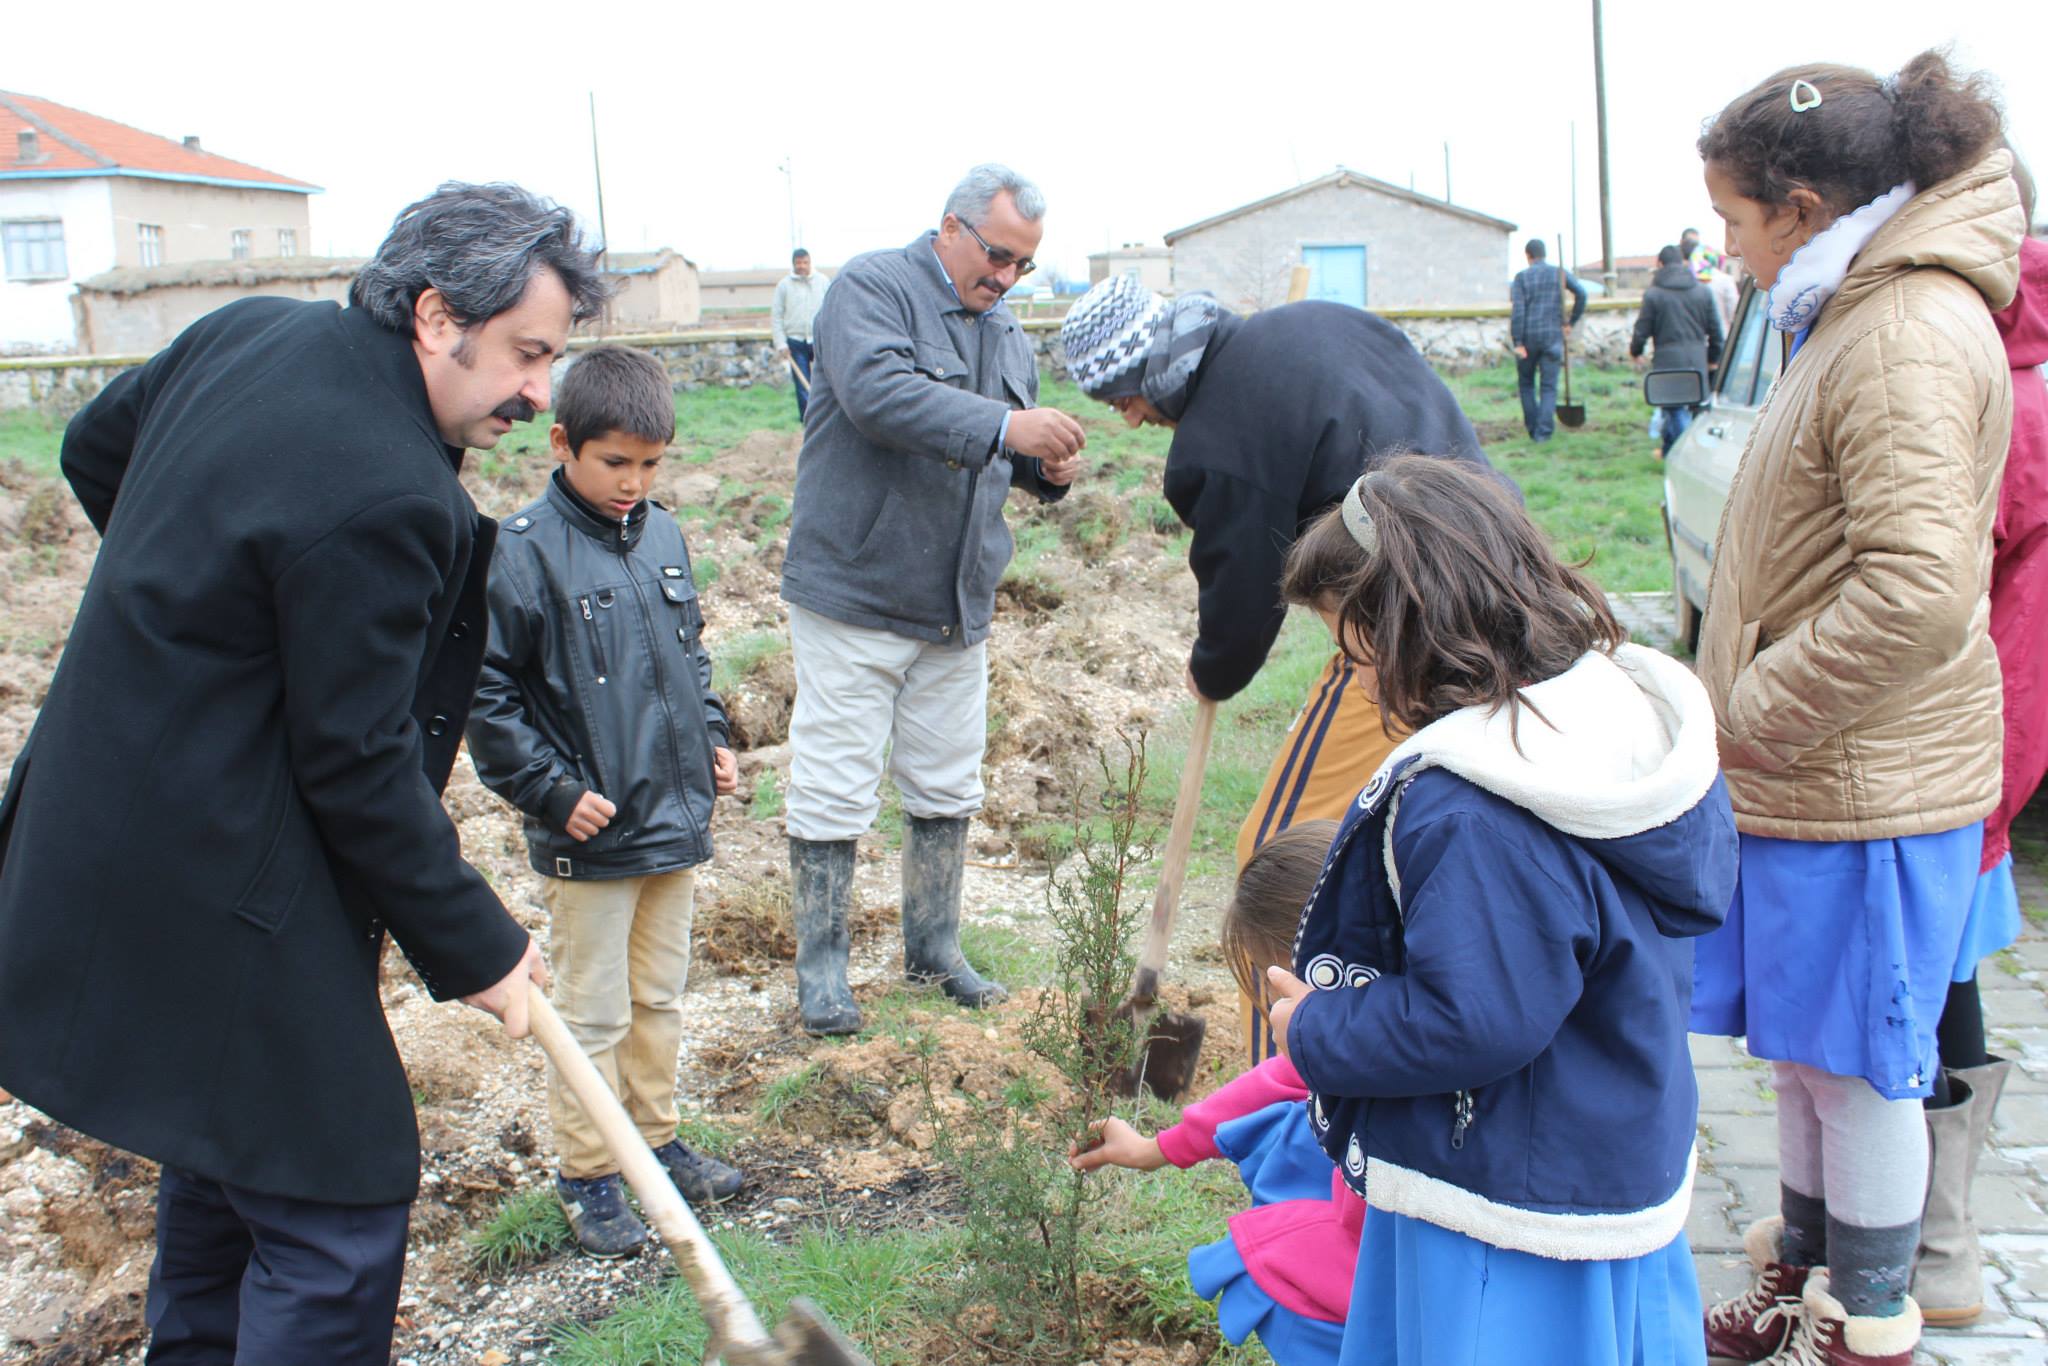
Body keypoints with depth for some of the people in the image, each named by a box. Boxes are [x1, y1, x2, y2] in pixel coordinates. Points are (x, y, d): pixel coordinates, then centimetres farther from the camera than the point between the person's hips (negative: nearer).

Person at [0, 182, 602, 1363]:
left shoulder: (251, 331, 1)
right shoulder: (380, 497, -27)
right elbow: (359, 766, -22)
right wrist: (475, 947, -10)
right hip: (219, 900, -10)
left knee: (231, 1139, 27)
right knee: (338, 1199, -1)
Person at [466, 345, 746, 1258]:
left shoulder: (663, 536, 5)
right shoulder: (523, 553, -14)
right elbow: (485, 696, -13)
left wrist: (714, 738, 10)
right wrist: (554, 792, -15)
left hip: (677, 821, 6)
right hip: (590, 835, -6)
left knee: (661, 998, 19)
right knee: (593, 1014, 5)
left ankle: (654, 1138, 34)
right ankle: (588, 1174, 20)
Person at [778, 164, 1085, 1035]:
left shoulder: (1004, 332, 15)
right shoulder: (872, 289, -9)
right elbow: (876, 391, -28)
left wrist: (1049, 468, -1)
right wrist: (1004, 426, -33)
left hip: (958, 604, 7)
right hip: (853, 595, -7)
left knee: (947, 788, 14)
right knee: (834, 789, -2)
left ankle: (933, 947, 29)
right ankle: (820, 966, 12)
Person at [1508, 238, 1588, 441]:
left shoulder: (1521, 277, -1)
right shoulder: (1559, 273, 5)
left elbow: (1517, 310, -10)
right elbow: (1581, 293, -6)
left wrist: (1518, 342, -10)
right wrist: (1571, 322, 4)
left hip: (1528, 336, -1)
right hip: (1552, 335, 1)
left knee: (1526, 383, 16)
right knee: (1549, 386, 4)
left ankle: (1533, 428, 15)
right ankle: (1544, 431, -5)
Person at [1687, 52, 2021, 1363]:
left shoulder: (1909, 335, -21)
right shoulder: (1862, 312, 11)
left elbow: (1919, 591, -31)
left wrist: (1757, 709, -20)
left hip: (1861, 790, -9)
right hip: (1812, 773, 10)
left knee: (1854, 1064, 6)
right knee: (1803, 1047, 20)